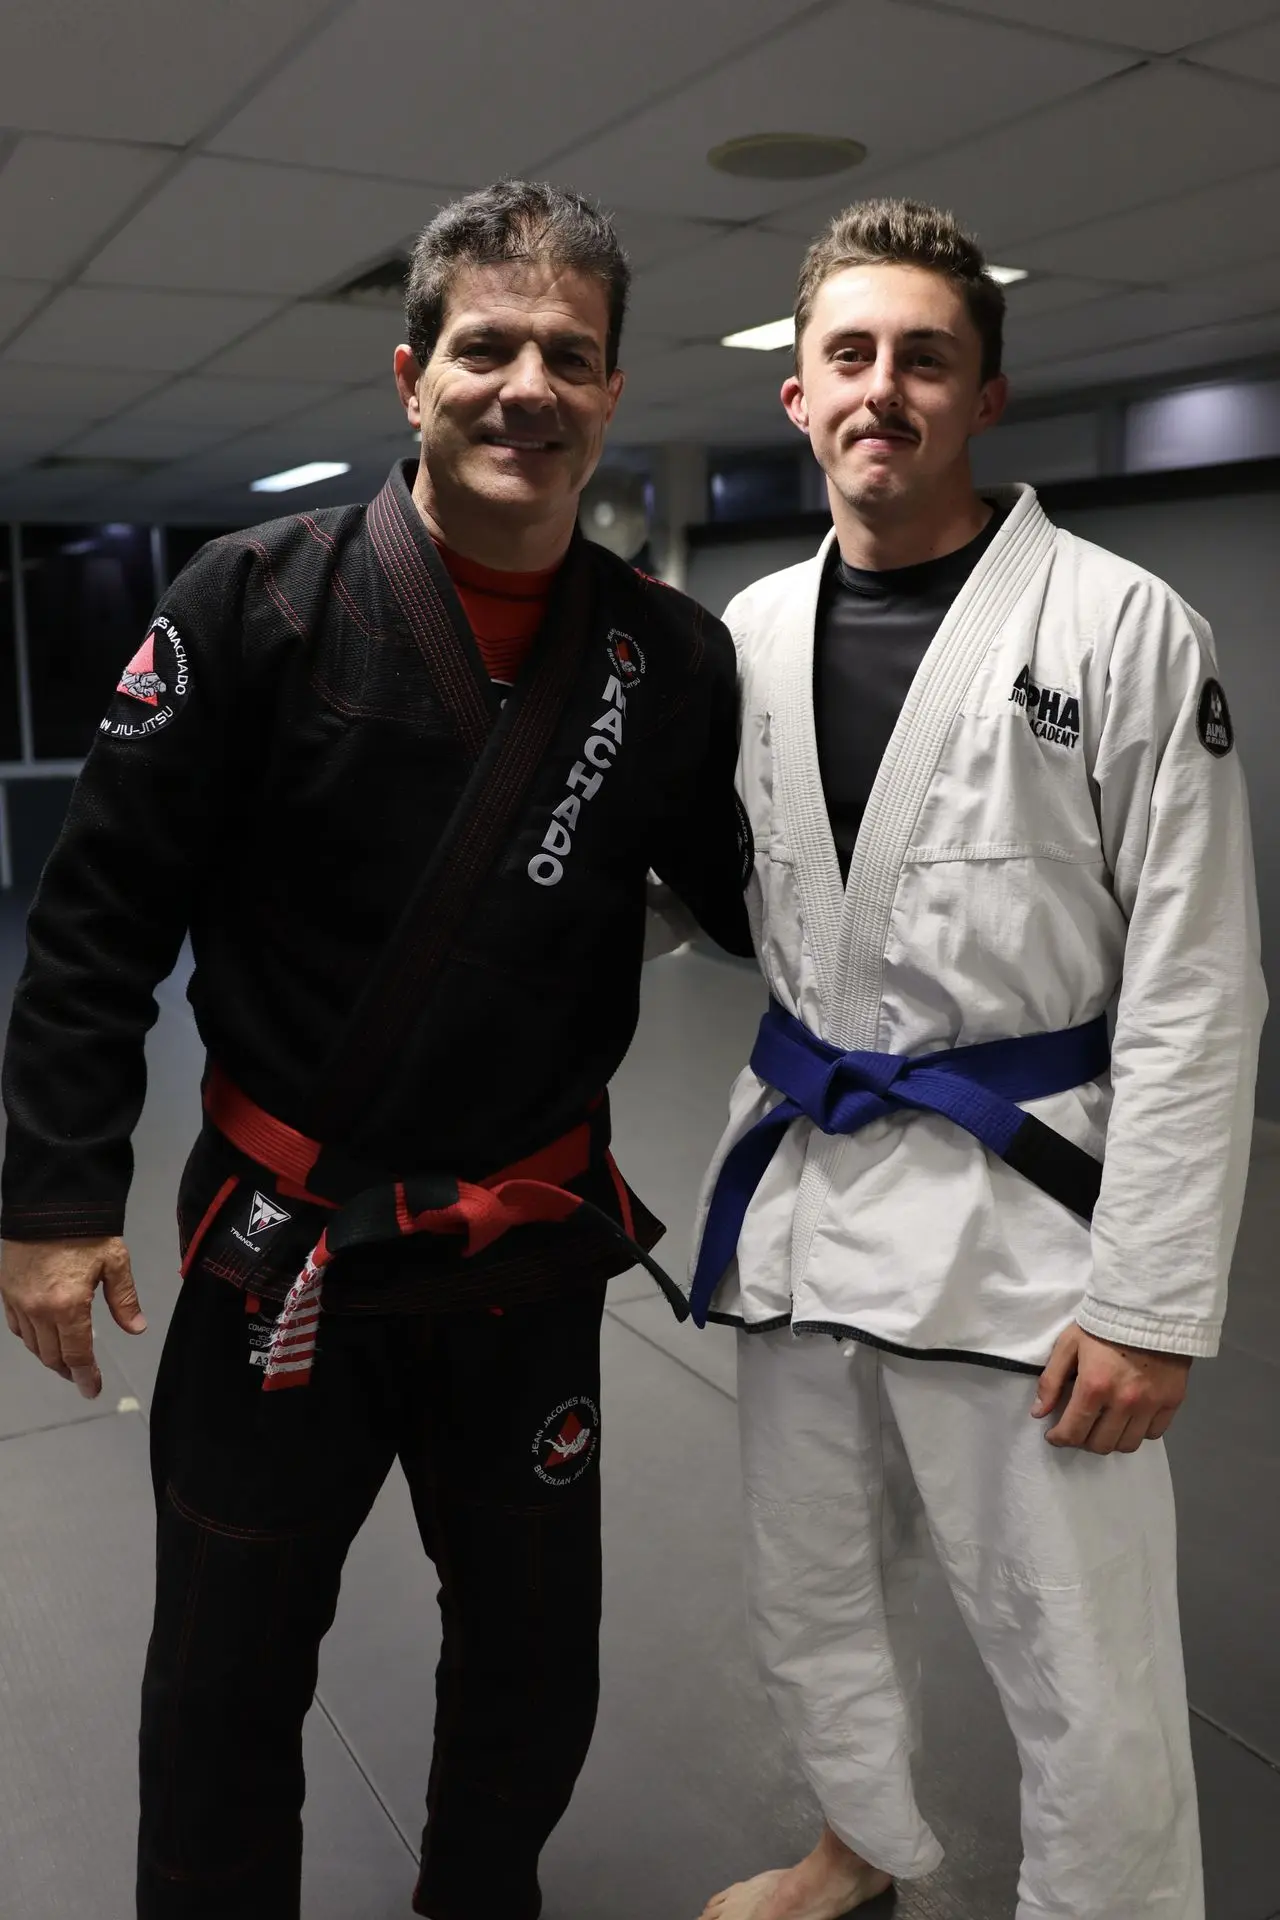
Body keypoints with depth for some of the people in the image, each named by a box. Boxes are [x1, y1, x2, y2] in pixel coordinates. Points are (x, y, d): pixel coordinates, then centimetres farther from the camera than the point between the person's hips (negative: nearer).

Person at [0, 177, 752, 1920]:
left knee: (534, 1667, 22)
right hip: (277, 1251, -2)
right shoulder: (258, 603, -11)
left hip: (532, 1253, 3)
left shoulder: (674, 660, -3)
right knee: (225, 1690, 15)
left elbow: (760, 905, 9)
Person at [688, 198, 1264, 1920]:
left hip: (1018, 1207, -5)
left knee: (1089, 1686, 6)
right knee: (814, 1603, 23)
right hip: (799, 1184, 5)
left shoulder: (1119, 626, -9)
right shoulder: (751, 636, 5)